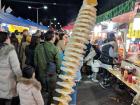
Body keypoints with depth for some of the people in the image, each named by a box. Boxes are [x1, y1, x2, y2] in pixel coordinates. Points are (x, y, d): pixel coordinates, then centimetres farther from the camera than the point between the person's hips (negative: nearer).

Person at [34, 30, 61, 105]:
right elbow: (58, 62, -15)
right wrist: (58, 71, 3)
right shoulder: (55, 49, -20)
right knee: (51, 92, 18)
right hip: (52, 74, -3)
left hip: (41, 73, 4)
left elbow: (35, 61, 1)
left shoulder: (38, 47, -8)